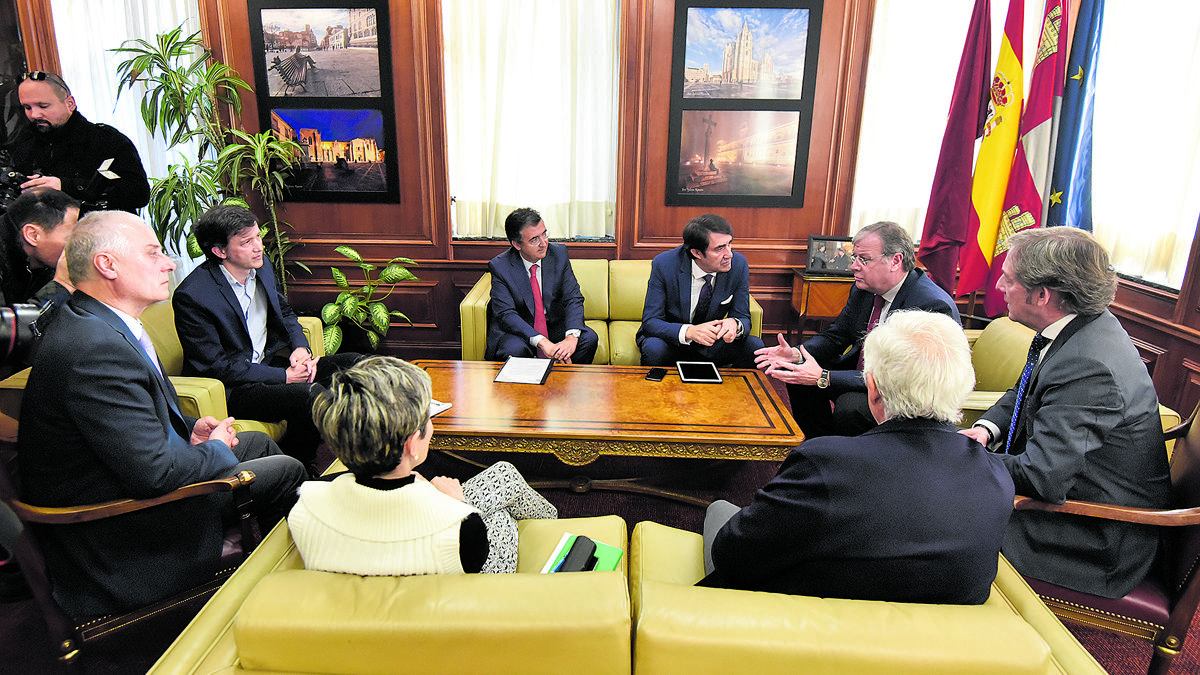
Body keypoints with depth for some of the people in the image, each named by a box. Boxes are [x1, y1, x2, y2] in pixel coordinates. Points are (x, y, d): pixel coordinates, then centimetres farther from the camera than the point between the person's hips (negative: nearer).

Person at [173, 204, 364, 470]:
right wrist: (284, 377, -20)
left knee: (356, 365, -8)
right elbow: (216, 367, -19)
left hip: (271, 361, 8)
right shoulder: (191, 296, -20)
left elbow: (284, 311, 20)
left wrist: (300, 347, -1)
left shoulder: (261, 267, 3)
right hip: (232, 387, -8)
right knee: (312, 398, -33)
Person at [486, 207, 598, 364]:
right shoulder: (500, 266, -13)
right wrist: (541, 342, -35)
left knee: (589, 338, -22)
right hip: (518, 331, -3)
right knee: (514, 349, -35)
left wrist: (572, 336, -28)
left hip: (555, 326, 3)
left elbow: (573, 298, -8)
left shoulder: (558, 253, -4)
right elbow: (506, 314, -20)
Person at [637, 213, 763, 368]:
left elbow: (743, 318, -8)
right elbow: (650, 322, -22)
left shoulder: (739, 264, -13)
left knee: (755, 346, -22)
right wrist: (689, 331, -41)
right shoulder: (663, 264, -21)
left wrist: (735, 324, -34)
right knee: (654, 349, -35)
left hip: (711, 344, 3)